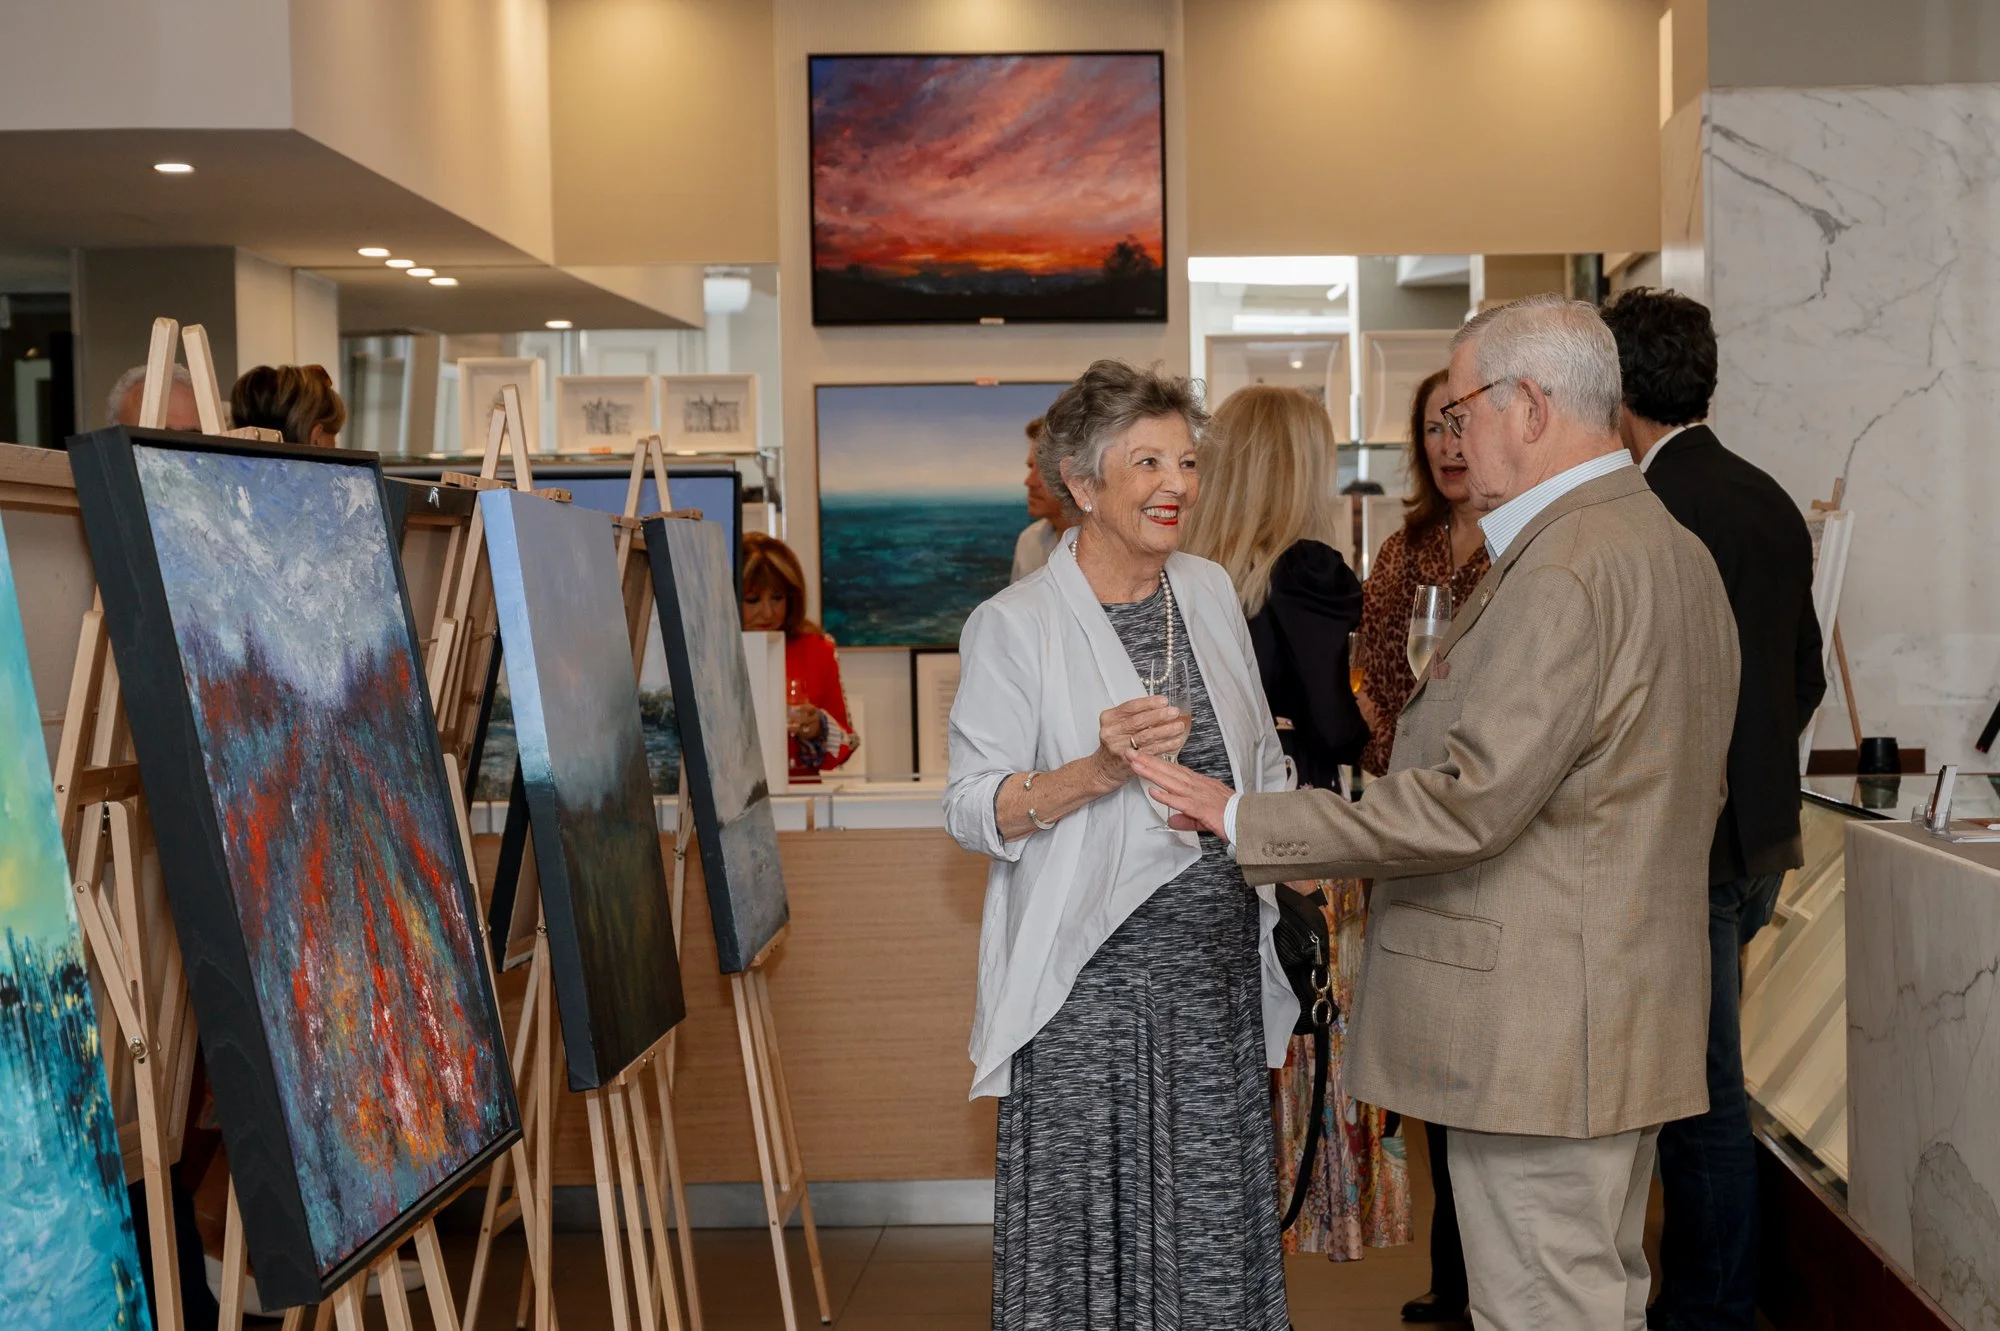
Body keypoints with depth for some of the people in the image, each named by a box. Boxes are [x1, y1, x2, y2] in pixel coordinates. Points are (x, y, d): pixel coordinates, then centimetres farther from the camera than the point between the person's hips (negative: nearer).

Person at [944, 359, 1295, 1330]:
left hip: (1218, 968, 5)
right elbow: (972, 812, -11)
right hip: (1091, 980, -5)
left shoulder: (1210, 592, 10)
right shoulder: (1014, 627, -7)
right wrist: (1099, 771, -25)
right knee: (1089, 1225, 0)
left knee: (1214, 1225, 8)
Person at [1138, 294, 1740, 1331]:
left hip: (1538, 1029, -11)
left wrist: (1244, 820, -17)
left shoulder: (1565, 570, -20)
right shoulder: (1676, 551, 13)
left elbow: (1466, 802, -24)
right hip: (1629, 1013, 11)